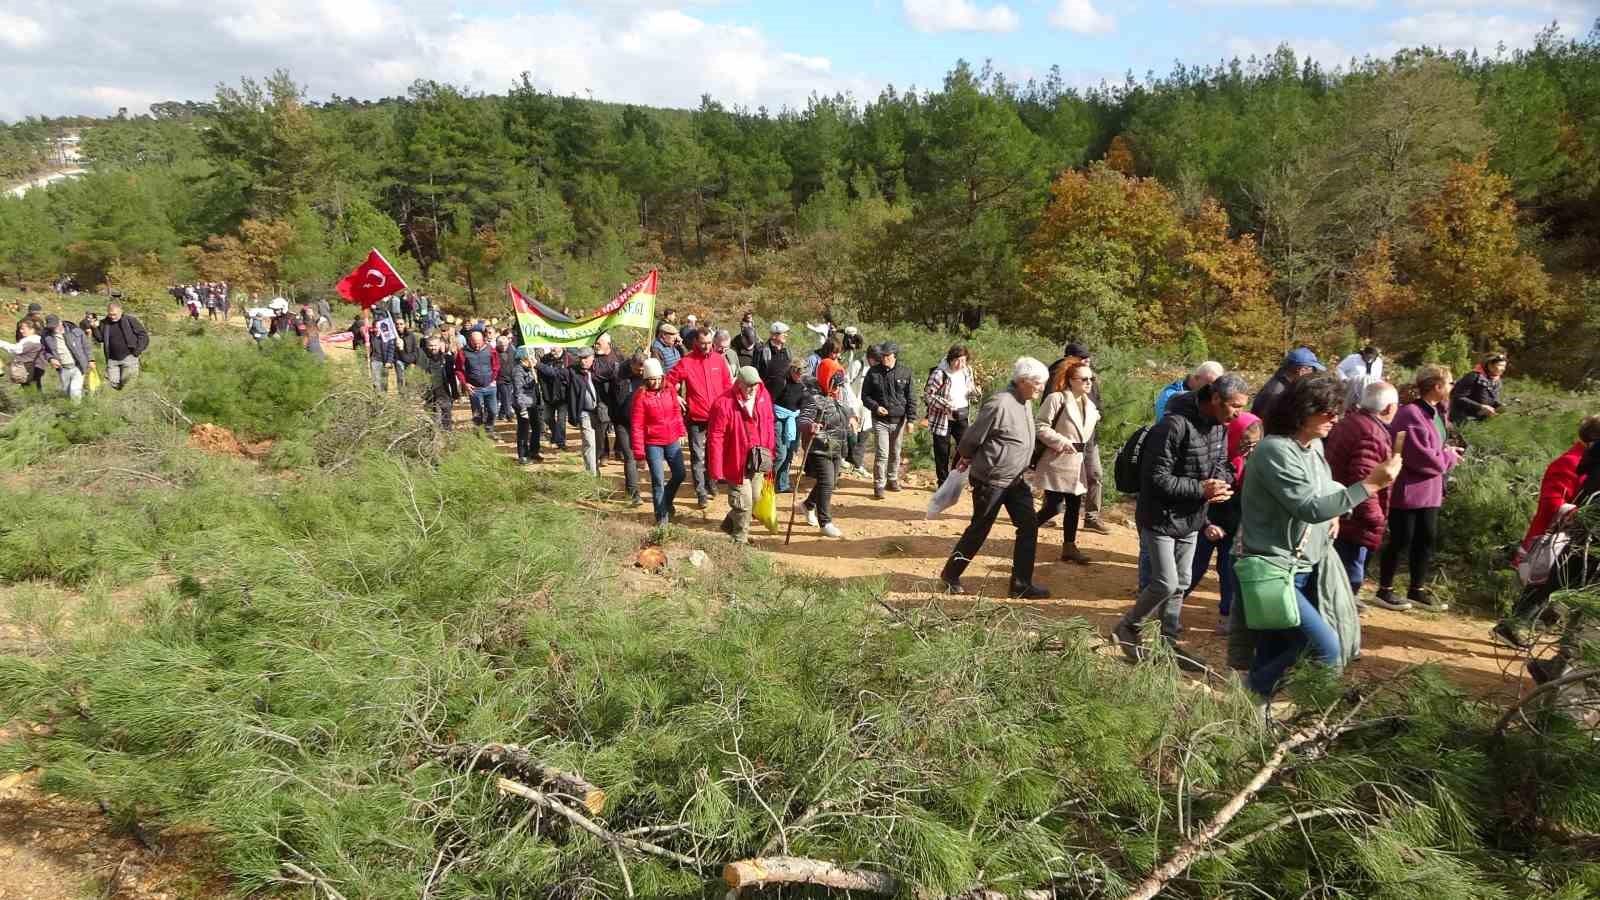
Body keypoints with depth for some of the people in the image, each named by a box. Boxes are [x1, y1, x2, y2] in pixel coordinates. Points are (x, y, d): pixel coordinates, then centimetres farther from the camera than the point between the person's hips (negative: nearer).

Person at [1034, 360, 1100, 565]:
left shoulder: (1089, 405, 10)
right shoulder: (1056, 399, -14)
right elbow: (1040, 428, -17)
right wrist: (1061, 442, -22)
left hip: (1076, 462, 8)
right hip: (1057, 461, -7)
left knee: (1074, 505, 10)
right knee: (1054, 506, -7)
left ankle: (1069, 547, 20)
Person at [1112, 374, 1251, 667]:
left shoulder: (1219, 426, 1)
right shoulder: (1175, 425, -26)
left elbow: (1221, 463, 13)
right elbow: (1157, 478, -25)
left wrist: (1222, 482, -11)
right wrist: (1201, 489, -26)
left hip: (1191, 521, 8)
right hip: (1161, 519, -8)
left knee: (1181, 584, 15)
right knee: (1165, 584, -8)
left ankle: (1169, 643, 28)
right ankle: (1126, 629, 14)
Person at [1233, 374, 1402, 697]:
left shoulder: (1315, 446, 9)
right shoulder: (1275, 450, -19)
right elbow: (1308, 507, -26)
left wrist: (1333, 512, 5)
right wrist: (1370, 484, -27)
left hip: (1305, 569, 9)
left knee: (1273, 658, 12)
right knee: (1325, 648, -14)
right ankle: (1248, 700, -1)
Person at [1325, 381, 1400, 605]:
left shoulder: (1350, 422, 10)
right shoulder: (1372, 434, -21)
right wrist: (1376, 524, -19)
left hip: (1337, 516, 10)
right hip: (1352, 521, -10)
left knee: (1340, 575, 21)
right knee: (1350, 578, -1)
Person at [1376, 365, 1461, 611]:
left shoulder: (1435, 411, 9)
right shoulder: (1412, 415, -23)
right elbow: (1421, 456, -26)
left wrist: (1447, 451, 2)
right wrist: (1449, 457, -10)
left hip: (1429, 489, 10)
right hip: (1407, 488, -10)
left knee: (1427, 538, 13)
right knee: (1401, 540, -1)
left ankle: (1417, 590, 26)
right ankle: (1384, 590, 14)